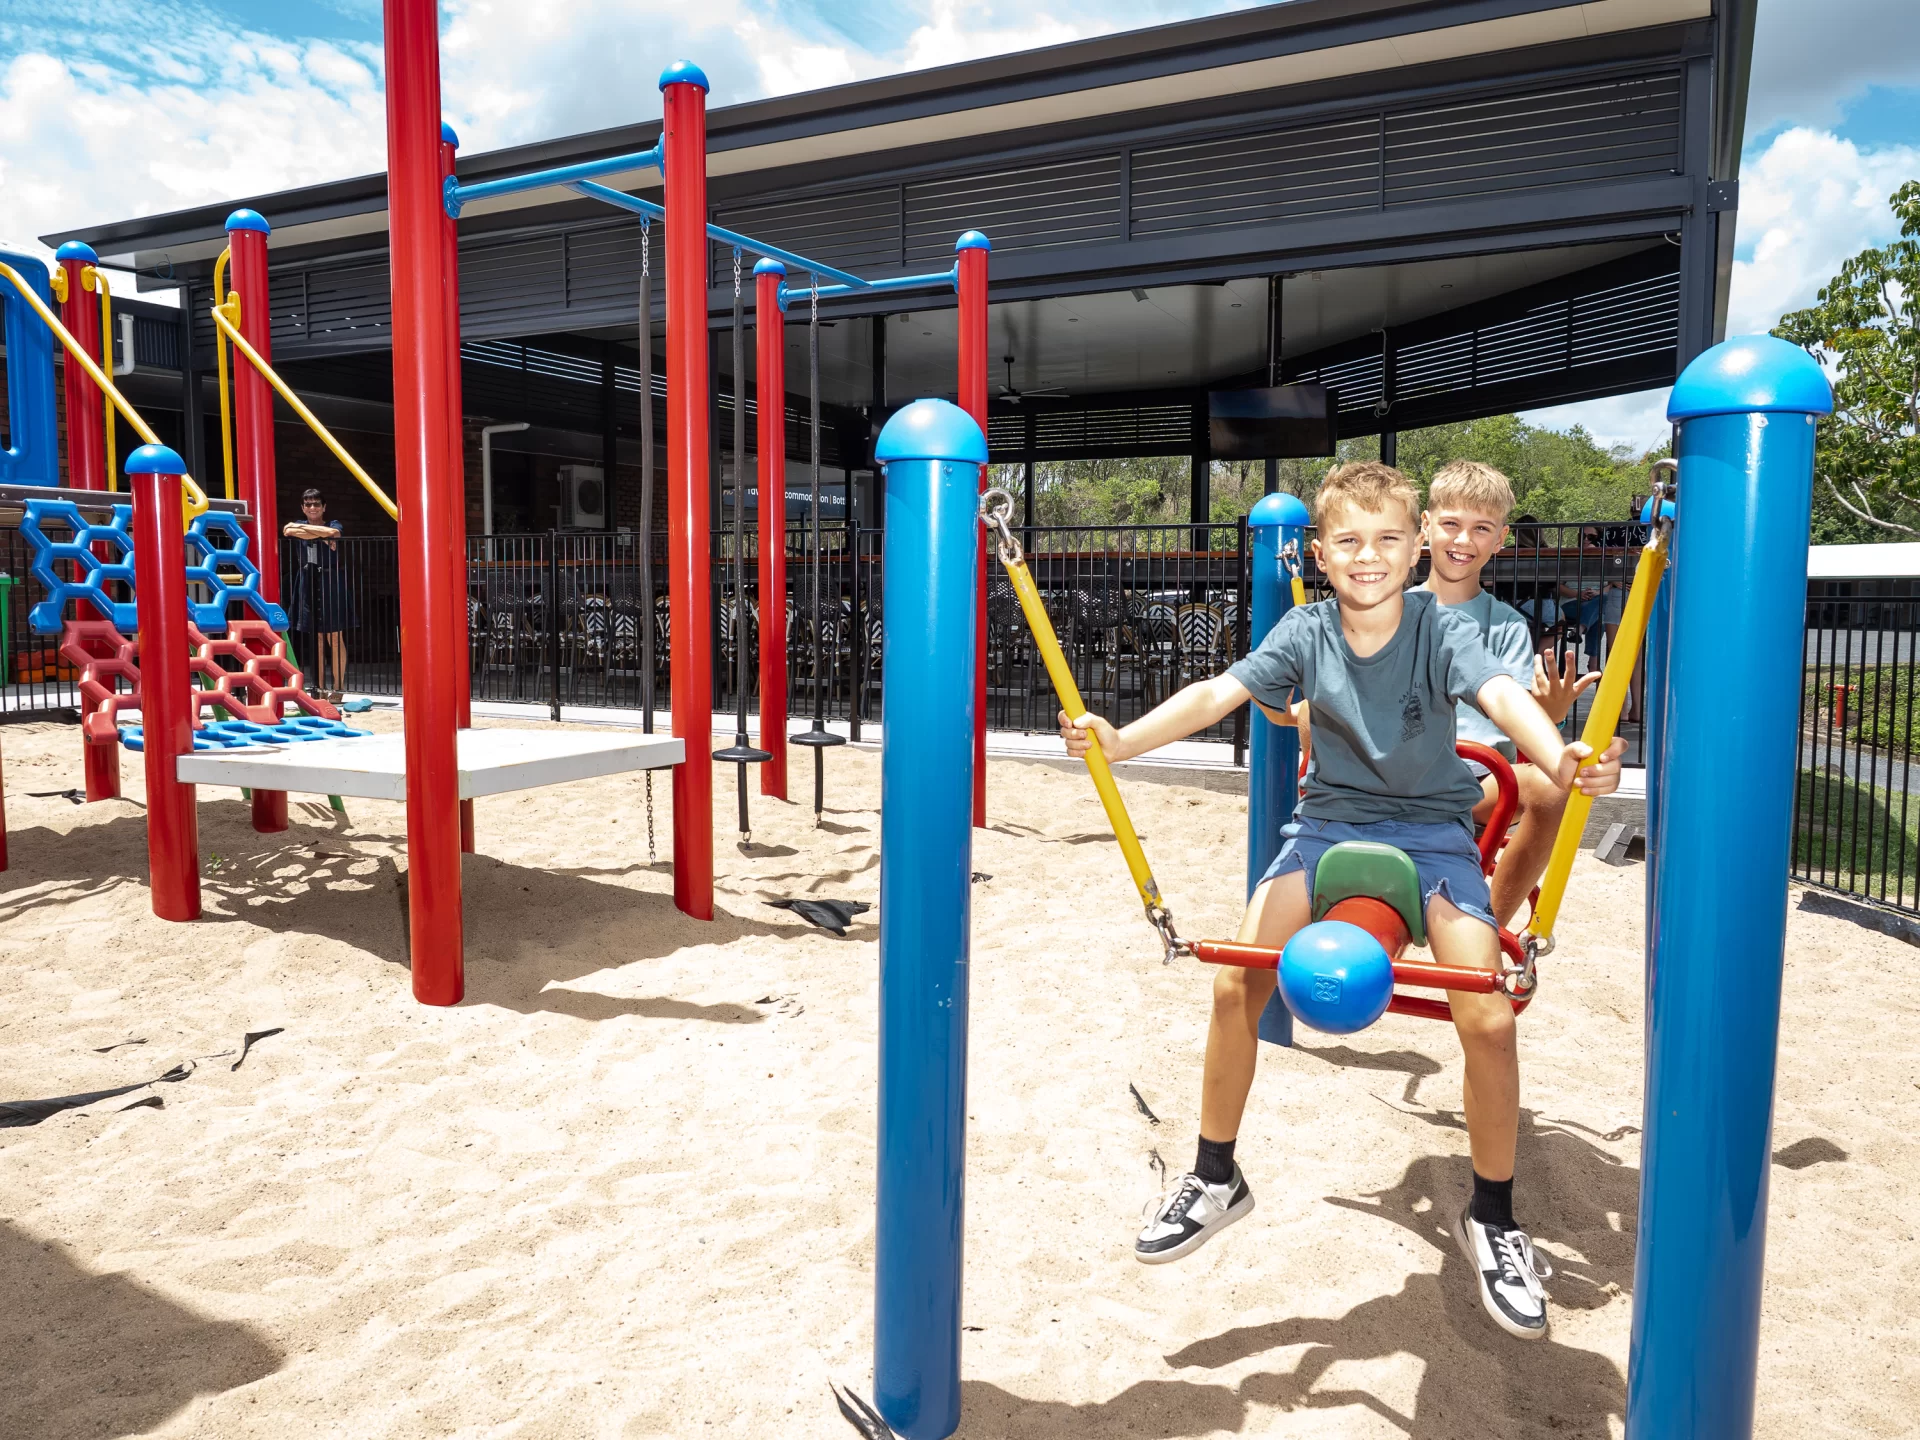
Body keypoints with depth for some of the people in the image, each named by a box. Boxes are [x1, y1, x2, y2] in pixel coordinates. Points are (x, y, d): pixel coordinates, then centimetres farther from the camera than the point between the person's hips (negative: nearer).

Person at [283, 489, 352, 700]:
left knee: (334, 636, -7)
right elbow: (289, 531, -10)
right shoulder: (298, 524, 15)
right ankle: (320, 687, 8)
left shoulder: (333, 524, 6)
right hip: (309, 583, 3)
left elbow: (332, 532, -19)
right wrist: (321, 536, -14)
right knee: (317, 638, 4)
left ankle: (339, 687, -6)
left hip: (330, 582, -3)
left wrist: (302, 527, -10)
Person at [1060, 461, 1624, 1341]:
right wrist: (1120, 741, -36)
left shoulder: (1440, 627, -14)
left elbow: (1500, 693, -32)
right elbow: (1219, 693, -19)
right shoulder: (1307, 632, -8)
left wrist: (1558, 759, -55)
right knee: (1236, 981, -12)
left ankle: (1491, 1219, 11)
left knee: (1487, 1020, -16)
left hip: (1432, 824, -1)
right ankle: (1215, 1178, 10)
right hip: (1331, 817, 2)